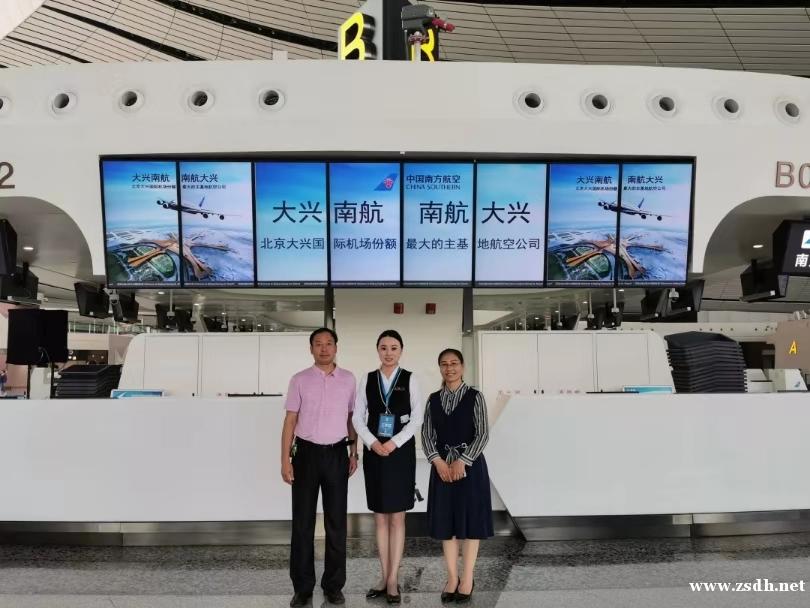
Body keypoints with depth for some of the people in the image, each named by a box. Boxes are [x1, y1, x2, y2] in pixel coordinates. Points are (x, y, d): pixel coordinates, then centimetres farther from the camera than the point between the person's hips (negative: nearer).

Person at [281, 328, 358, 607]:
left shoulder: (348, 379, 3)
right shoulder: (299, 380, -1)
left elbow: (351, 417, 9)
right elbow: (290, 421, -1)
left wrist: (354, 452, 8)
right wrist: (285, 460, -5)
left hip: (337, 453, 1)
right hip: (306, 452, -1)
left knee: (336, 521, 9)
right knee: (303, 521, 7)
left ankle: (333, 585, 24)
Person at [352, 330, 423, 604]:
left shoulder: (409, 379, -3)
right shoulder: (367, 379, 4)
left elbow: (417, 417, -5)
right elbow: (357, 417, 3)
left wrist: (394, 443, -13)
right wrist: (373, 443, -11)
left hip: (401, 452, -2)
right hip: (374, 452, 3)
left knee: (397, 517, 4)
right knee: (380, 517, 11)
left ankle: (393, 579, 15)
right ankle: (384, 576, 23)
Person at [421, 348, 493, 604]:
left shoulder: (475, 397, -4)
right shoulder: (433, 400, 5)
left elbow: (483, 434, -9)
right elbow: (426, 434, 1)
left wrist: (462, 461, -16)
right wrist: (439, 462, -13)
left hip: (470, 465, -3)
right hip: (442, 466, 3)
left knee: (470, 520, 4)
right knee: (446, 522, 8)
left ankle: (467, 579, 17)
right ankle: (452, 577, 22)